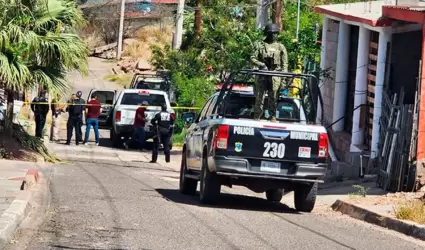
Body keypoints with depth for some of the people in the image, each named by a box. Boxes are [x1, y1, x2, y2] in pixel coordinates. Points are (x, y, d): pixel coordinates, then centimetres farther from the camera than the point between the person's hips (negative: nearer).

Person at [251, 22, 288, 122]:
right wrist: (261, 65, -10)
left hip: (275, 76, 0)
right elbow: (253, 58, 7)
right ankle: (257, 117, 1)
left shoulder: (280, 47, 12)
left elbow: (285, 63, 8)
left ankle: (273, 117, 4)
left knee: (273, 98, -1)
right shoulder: (261, 46, 12)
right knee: (259, 97, -1)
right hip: (262, 74, 0)